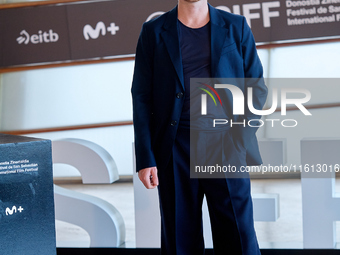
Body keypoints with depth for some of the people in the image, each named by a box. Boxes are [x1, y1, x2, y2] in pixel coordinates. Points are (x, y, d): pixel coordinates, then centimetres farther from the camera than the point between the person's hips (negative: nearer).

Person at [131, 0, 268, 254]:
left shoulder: (236, 27, 8)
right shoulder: (154, 31, 7)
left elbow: (257, 86, 8)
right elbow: (141, 97, 4)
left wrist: (241, 137, -6)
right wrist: (145, 157, -3)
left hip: (226, 147, 0)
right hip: (175, 148, 0)